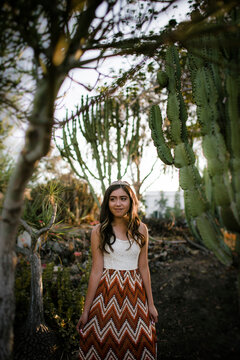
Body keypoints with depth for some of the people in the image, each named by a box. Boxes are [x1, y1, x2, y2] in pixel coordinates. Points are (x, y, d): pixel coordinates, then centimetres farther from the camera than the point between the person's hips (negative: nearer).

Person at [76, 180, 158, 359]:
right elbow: (96, 271, -5)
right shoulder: (99, 231, -6)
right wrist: (86, 310, -3)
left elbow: (143, 268, 5)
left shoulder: (140, 229, 1)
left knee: (137, 346, 10)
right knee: (104, 345, 6)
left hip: (134, 293, 2)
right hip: (107, 292, -2)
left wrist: (151, 303, 7)